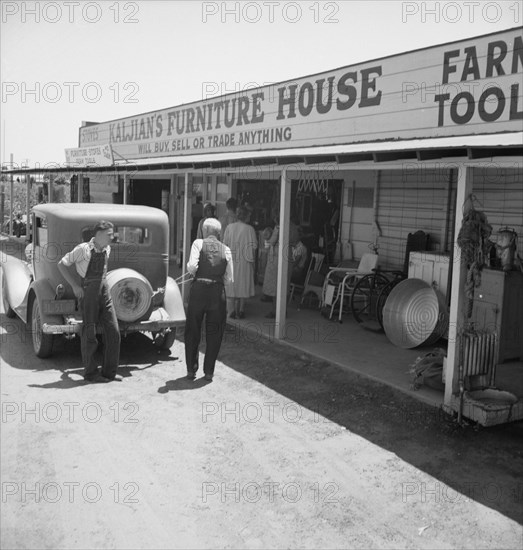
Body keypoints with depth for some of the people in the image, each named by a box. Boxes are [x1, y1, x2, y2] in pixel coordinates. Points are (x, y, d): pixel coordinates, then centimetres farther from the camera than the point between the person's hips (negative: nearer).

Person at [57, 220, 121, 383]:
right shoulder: (83, 249, -12)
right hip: (87, 292, -6)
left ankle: (109, 372, 14)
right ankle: (90, 373, 15)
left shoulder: (107, 249, 7)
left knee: (113, 332, 3)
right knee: (89, 333, 2)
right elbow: (62, 264, -6)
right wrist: (75, 286, -10)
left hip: (104, 290, 6)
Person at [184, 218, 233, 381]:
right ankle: (209, 371, 16)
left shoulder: (198, 243, -1)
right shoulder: (226, 249, 6)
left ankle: (191, 370, 19)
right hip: (218, 291, 1)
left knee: (192, 331, 13)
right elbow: (229, 278, 5)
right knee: (214, 333, 12)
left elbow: (192, 267, -13)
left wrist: (190, 268, 9)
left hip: (198, 289, -1)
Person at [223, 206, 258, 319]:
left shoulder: (230, 227, -3)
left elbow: (225, 243, 0)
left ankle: (231, 311, 6)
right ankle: (240, 310, 12)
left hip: (231, 260, 2)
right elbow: (254, 246, -7)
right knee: (243, 285, 9)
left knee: (231, 285, 8)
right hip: (244, 261, -2)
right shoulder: (249, 229, -9)